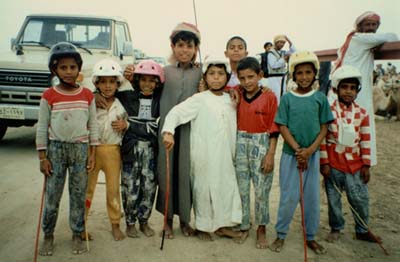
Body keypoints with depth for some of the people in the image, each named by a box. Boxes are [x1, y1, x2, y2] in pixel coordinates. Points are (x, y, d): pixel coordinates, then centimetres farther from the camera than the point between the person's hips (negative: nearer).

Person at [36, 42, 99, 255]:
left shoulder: (87, 95, 1)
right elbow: (42, 128, -1)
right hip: (56, 148, -1)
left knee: (78, 195, 8)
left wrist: (92, 154, 1)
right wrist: (43, 157, -3)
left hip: (80, 149, 1)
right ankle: (48, 235, 25)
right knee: (52, 196, 6)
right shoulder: (49, 96, -3)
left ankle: (77, 235, 23)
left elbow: (93, 125, 4)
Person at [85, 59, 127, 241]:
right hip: (92, 149, -2)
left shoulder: (121, 105, 4)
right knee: (87, 187, 8)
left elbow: (128, 125, 13)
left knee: (114, 188, 10)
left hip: (113, 150, 2)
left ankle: (115, 224, 24)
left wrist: (125, 125, -7)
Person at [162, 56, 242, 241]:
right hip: (203, 156, -5)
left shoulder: (231, 100, 9)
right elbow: (176, 112, -17)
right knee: (203, 189, 5)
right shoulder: (199, 100, -8)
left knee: (228, 186, 11)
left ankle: (223, 225, 29)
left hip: (225, 156, 6)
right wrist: (168, 131, -32)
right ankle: (203, 226, 24)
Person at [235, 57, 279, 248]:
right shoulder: (236, 96, 4)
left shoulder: (269, 97, -6)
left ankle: (261, 229, 21)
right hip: (240, 144, 3)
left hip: (261, 144, -3)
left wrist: (270, 154, -9)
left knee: (261, 189, 3)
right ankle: (243, 225, 25)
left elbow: (273, 128, -6)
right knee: (241, 187, 9)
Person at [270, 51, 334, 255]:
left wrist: (310, 150, -13)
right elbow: (282, 127, -5)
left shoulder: (320, 98, 1)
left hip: (312, 154, 2)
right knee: (289, 197, 4)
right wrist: (298, 150, -14)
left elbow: (324, 128, 0)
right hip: (290, 154, -2)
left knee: (312, 197, 11)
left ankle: (311, 237, 28)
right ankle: (281, 235, 22)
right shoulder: (287, 98, -3)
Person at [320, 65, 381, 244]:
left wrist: (366, 165, 4)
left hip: (355, 165, 2)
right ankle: (336, 229, 29)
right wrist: (324, 163, -8)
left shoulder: (362, 113, 3)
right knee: (333, 199, 9)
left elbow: (365, 141, 6)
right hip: (333, 165, -2)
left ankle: (362, 231, 28)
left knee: (360, 199, 8)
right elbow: (322, 138, -5)